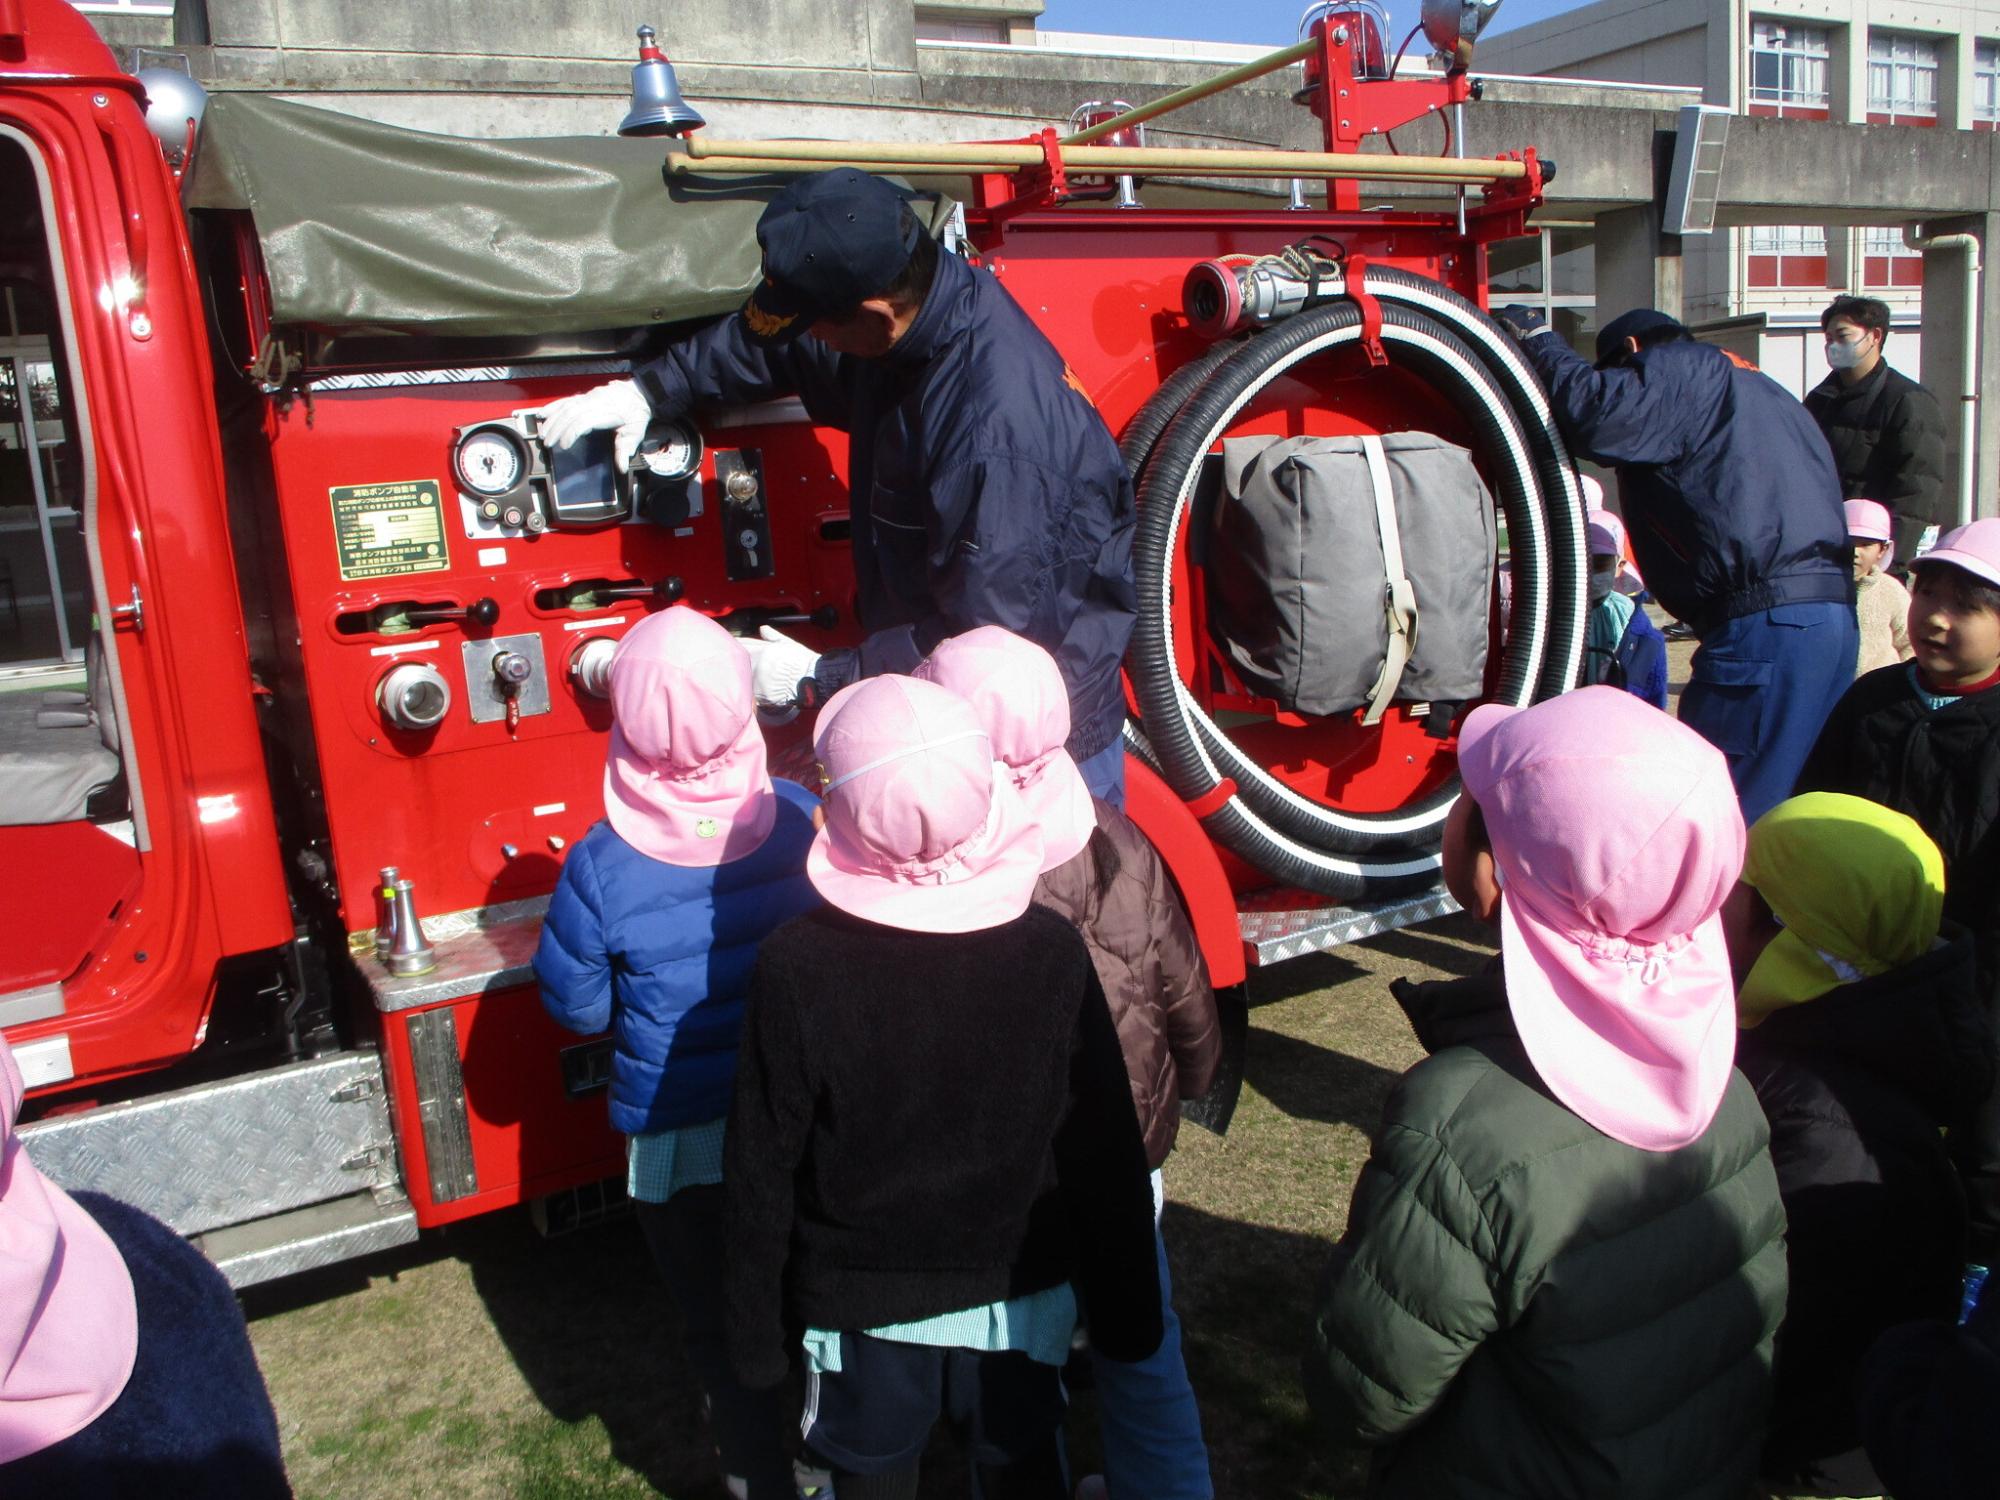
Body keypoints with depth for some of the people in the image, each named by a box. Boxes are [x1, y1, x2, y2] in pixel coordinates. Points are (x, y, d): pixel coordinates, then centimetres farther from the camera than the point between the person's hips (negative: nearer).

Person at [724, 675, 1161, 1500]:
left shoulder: (796, 967, -23)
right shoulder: (1050, 950, -18)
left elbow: (763, 1169, -13)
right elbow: (1104, 1152, -10)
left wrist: (758, 1329, 1)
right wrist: (1125, 1309, 4)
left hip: (862, 1303, -1)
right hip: (1021, 1291, 2)